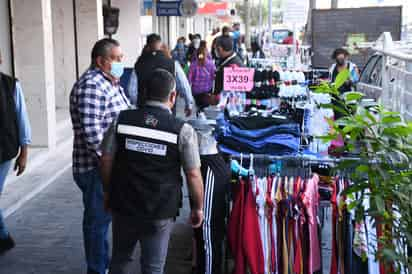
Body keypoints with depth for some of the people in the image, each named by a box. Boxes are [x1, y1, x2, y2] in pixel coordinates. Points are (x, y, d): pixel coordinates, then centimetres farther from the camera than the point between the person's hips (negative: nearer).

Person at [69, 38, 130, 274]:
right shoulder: (91, 86, -20)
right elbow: (91, 131, -27)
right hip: (97, 167, -10)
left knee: (106, 216, 20)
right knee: (98, 220, 4)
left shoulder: (111, 82, 12)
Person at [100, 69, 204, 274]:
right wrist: (198, 208, 5)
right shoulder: (183, 131, -13)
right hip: (160, 213, -3)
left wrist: (109, 193, 14)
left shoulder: (122, 120, -6)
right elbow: (193, 174, -10)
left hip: (123, 205, 3)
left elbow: (106, 161, -1)